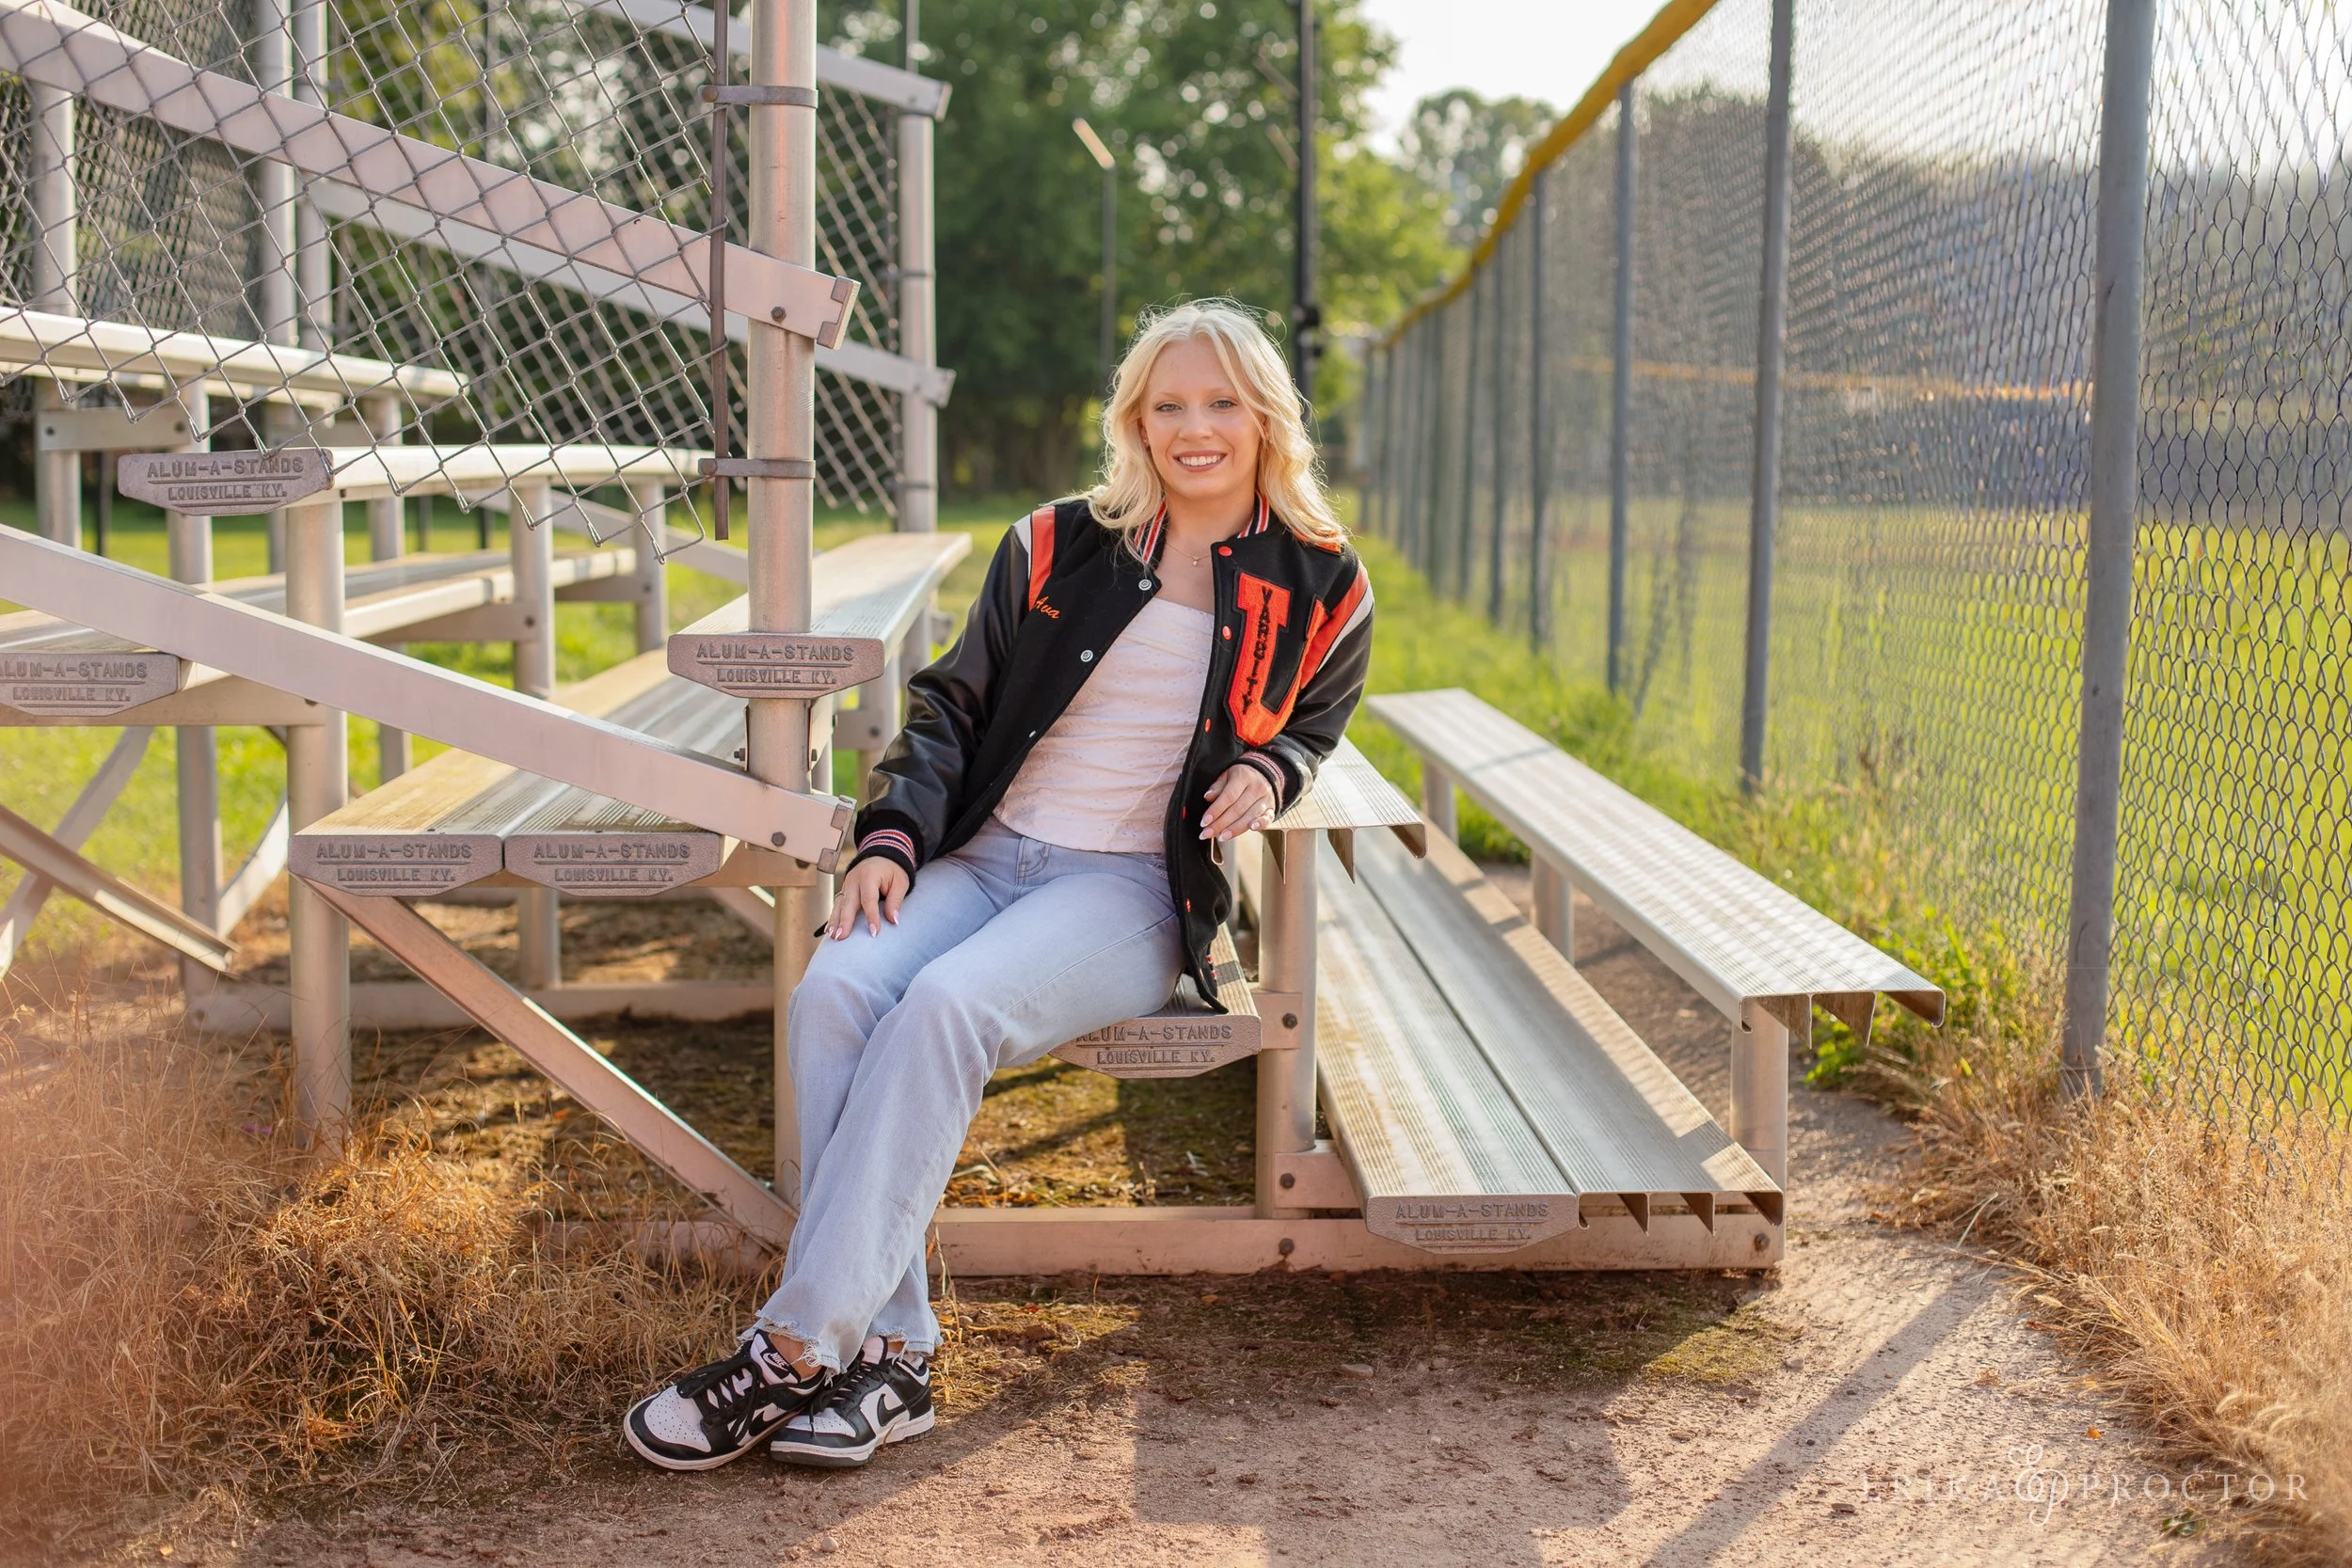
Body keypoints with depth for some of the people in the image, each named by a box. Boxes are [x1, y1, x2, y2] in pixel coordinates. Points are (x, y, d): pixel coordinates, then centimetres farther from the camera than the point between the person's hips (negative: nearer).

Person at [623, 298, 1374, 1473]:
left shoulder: (1320, 587, 8)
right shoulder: (1055, 547, 11)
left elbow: (1312, 722, 25)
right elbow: (952, 703, 14)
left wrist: (1269, 772, 0)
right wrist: (894, 837, -2)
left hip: (1132, 892, -3)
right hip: (986, 856, 3)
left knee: (944, 1008, -33)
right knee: (835, 993, -29)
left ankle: (797, 1350, -30)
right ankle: (890, 1354, -27)